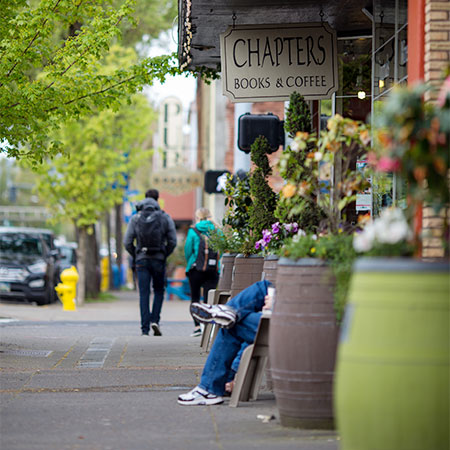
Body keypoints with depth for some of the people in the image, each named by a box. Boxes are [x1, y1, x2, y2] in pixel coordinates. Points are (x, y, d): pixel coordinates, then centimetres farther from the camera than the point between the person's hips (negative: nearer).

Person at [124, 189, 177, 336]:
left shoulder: (135, 218, 2)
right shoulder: (165, 217, -1)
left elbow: (127, 242, -1)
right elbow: (173, 241, -4)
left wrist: (136, 256, 12)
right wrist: (165, 255, 9)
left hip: (141, 260, 1)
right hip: (158, 260, -1)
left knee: (143, 294, 3)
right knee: (159, 291, 15)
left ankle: (145, 329, 0)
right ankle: (155, 320, -2)